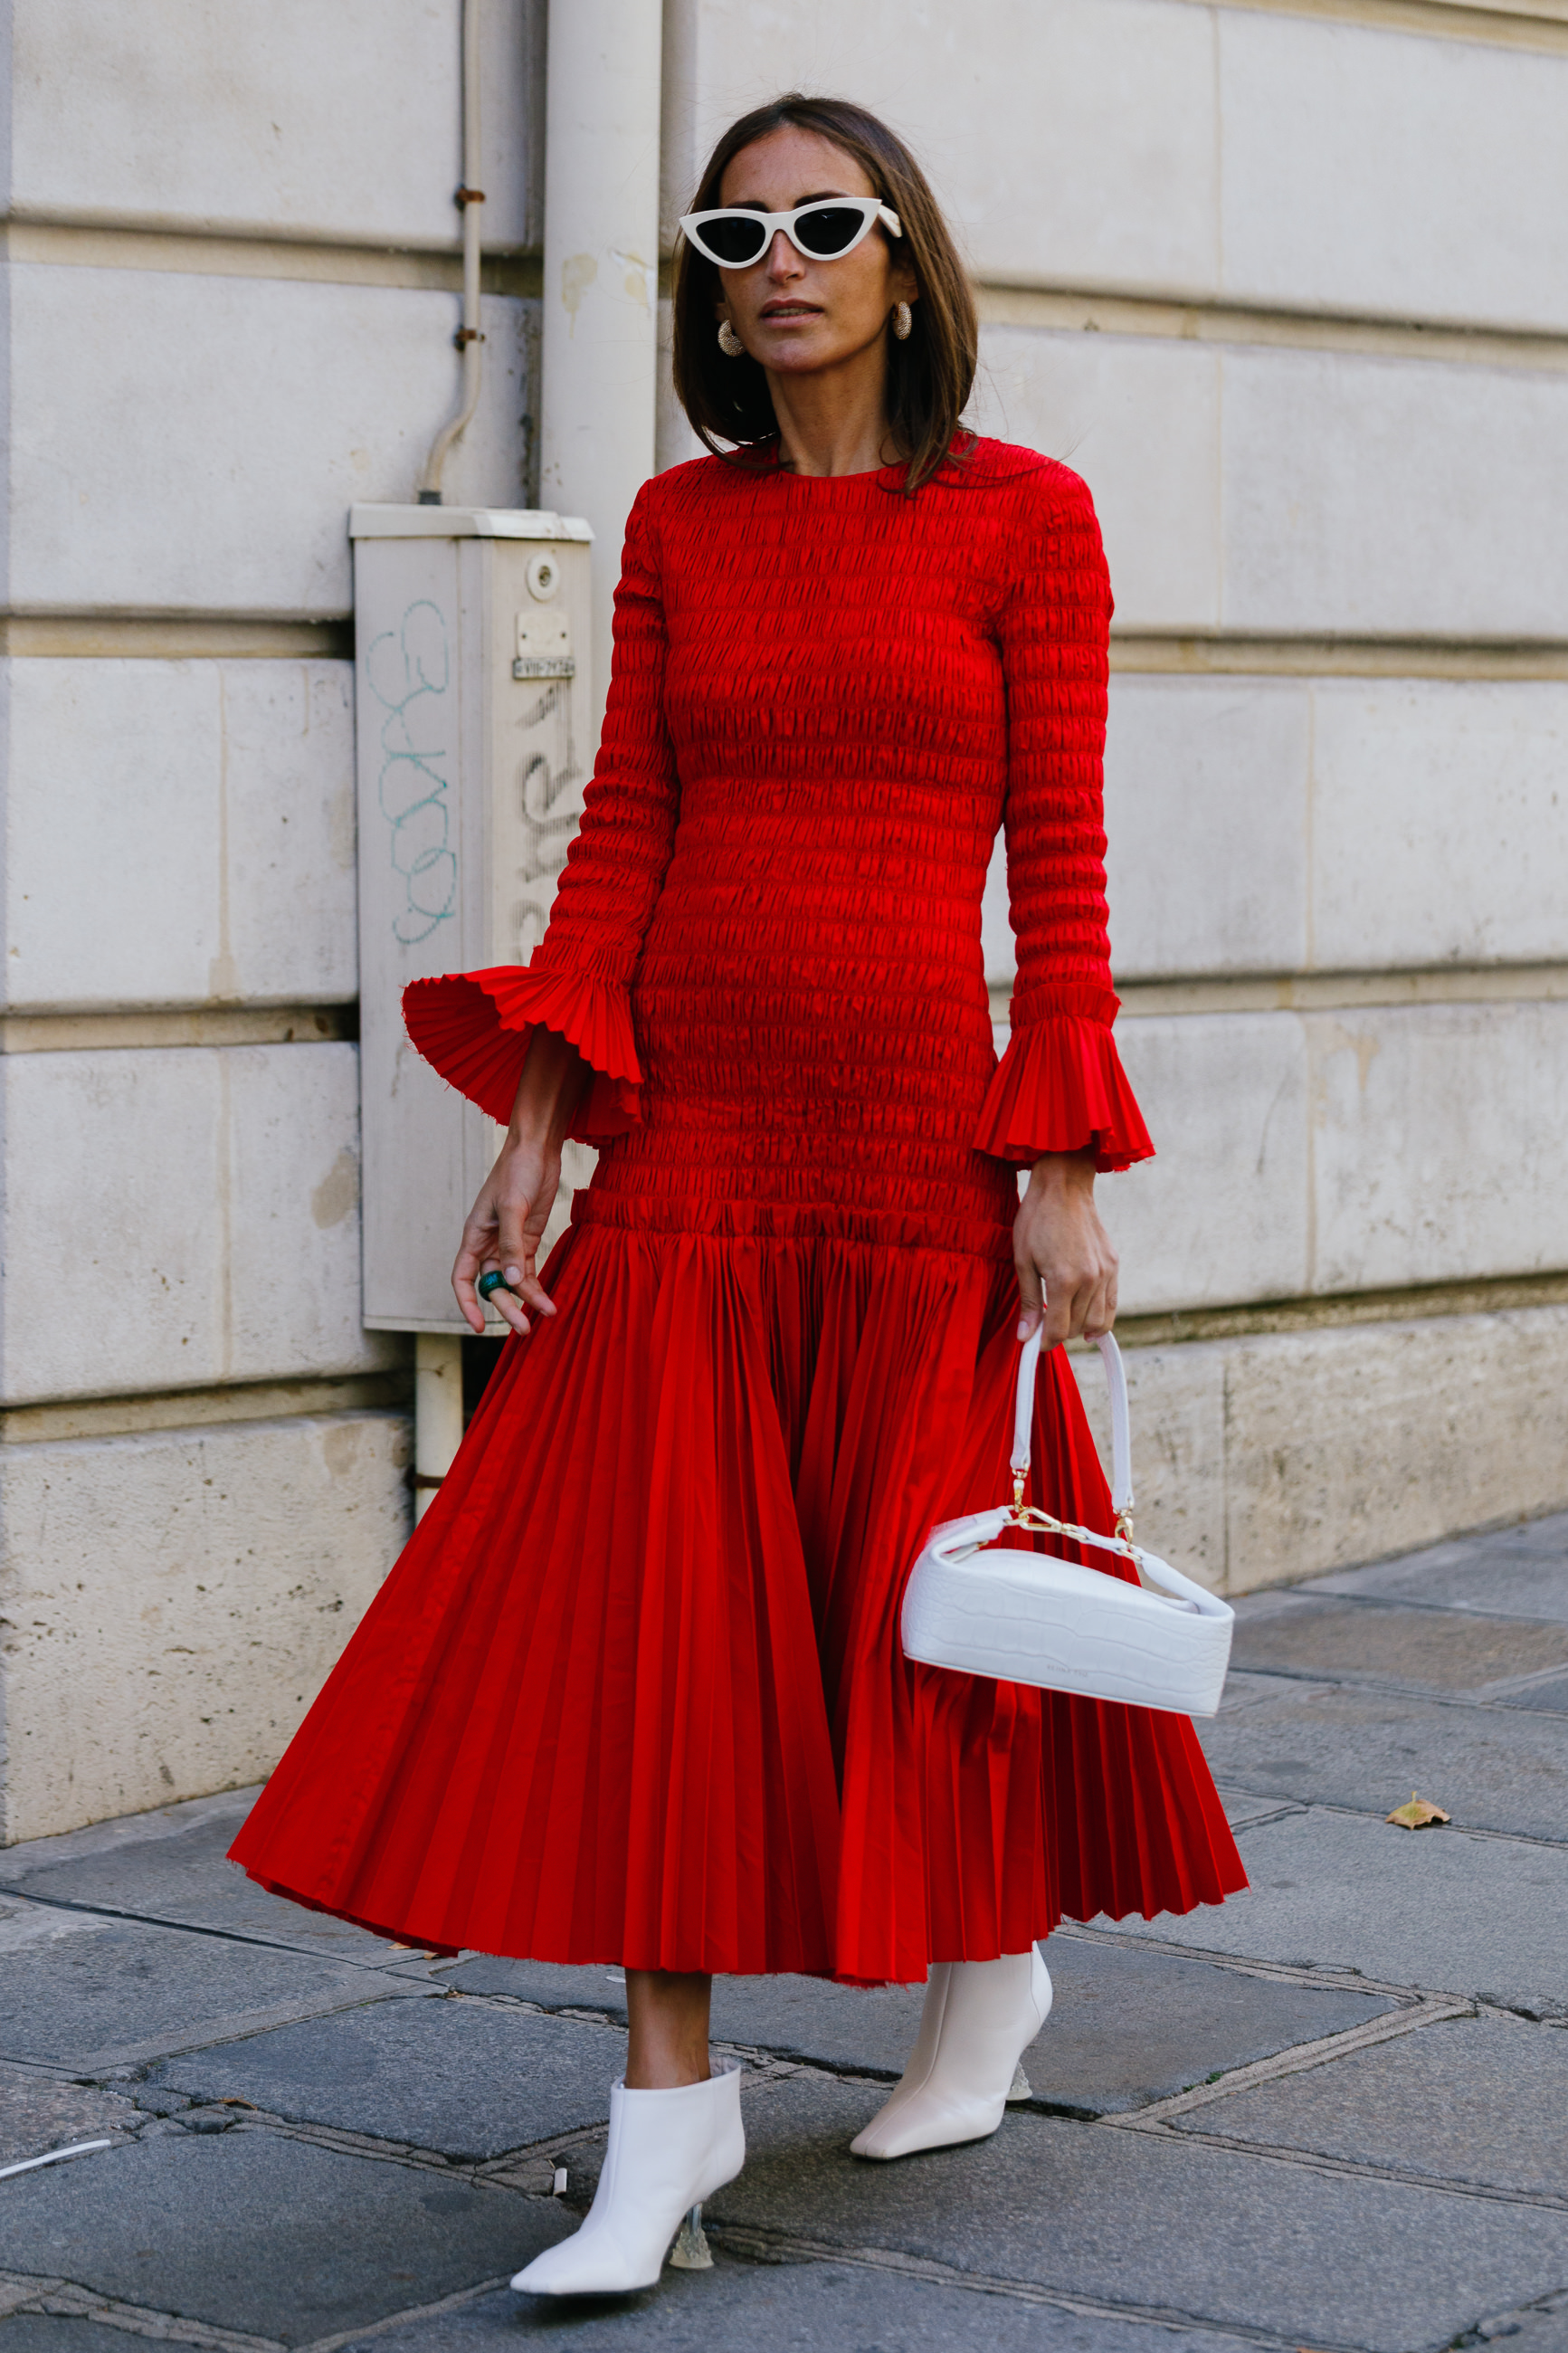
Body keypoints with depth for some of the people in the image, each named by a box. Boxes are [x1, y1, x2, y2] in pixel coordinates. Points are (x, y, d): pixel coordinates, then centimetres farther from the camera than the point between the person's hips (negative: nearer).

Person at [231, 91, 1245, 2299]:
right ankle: (673, 2108, 5)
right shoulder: (680, 523, 8)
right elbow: (620, 838, 6)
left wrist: (1063, 1172, -9)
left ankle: (999, 1960, 36)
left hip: (913, 1131, -3)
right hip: (687, 1136, 3)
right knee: (646, 1610, -2)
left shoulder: (1023, 518, -2)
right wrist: (536, 1128, -2)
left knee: (917, 1596, 8)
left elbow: (1061, 870, -4)